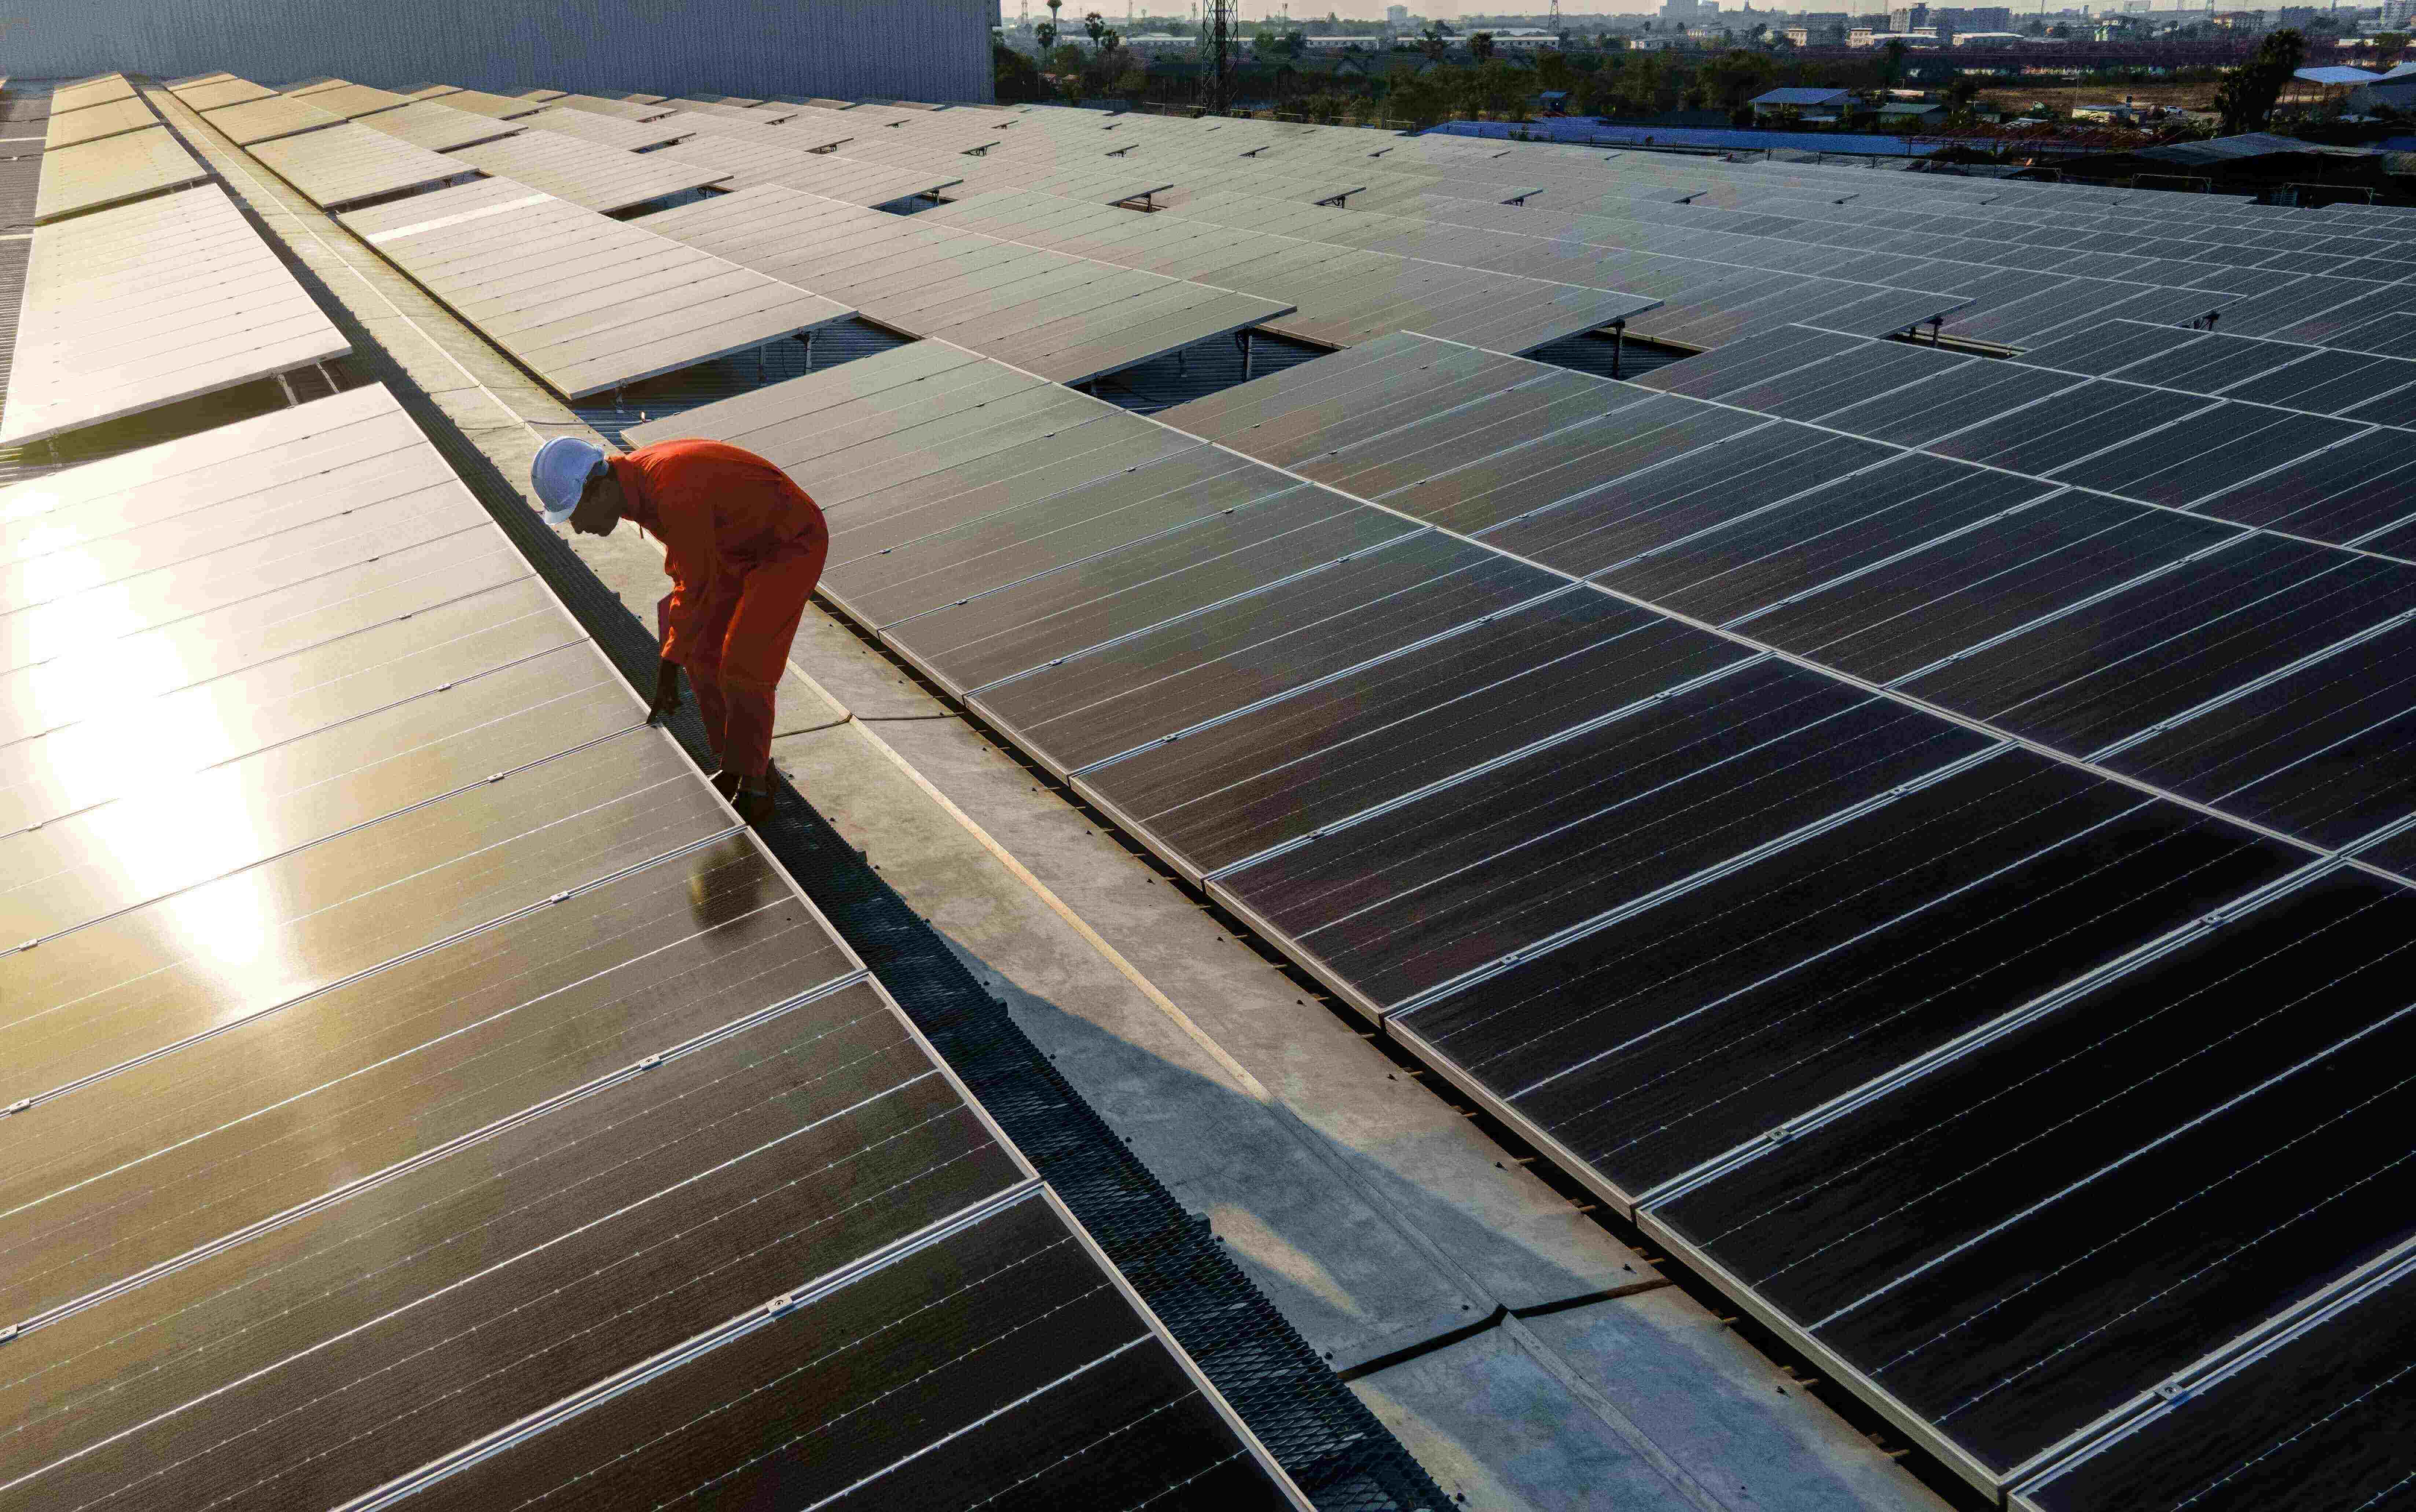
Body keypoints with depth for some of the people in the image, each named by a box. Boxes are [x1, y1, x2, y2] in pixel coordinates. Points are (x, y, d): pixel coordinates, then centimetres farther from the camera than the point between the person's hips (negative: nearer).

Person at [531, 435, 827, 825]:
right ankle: (736, 768, 23)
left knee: (743, 669, -11)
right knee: (705, 657, 8)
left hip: (793, 544, -9)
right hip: (745, 545, 9)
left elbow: (699, 585, -26)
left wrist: (669, 666, -18)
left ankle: (754, 790, 5)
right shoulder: (636, 482, -3)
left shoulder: (675, 493, -34)